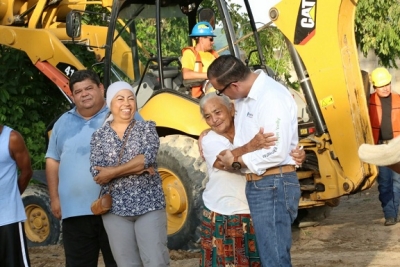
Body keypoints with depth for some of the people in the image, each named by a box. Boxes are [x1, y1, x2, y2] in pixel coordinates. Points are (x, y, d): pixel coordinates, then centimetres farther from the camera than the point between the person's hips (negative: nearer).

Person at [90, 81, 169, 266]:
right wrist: (137, 168, -14)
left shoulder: (147, 128, 4)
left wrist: (112, 172, -15)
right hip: (115, 209, 2)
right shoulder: (99, 136, 6)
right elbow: (97, 172, -8)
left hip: (149, 205, -1)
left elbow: (148, 157, -15)